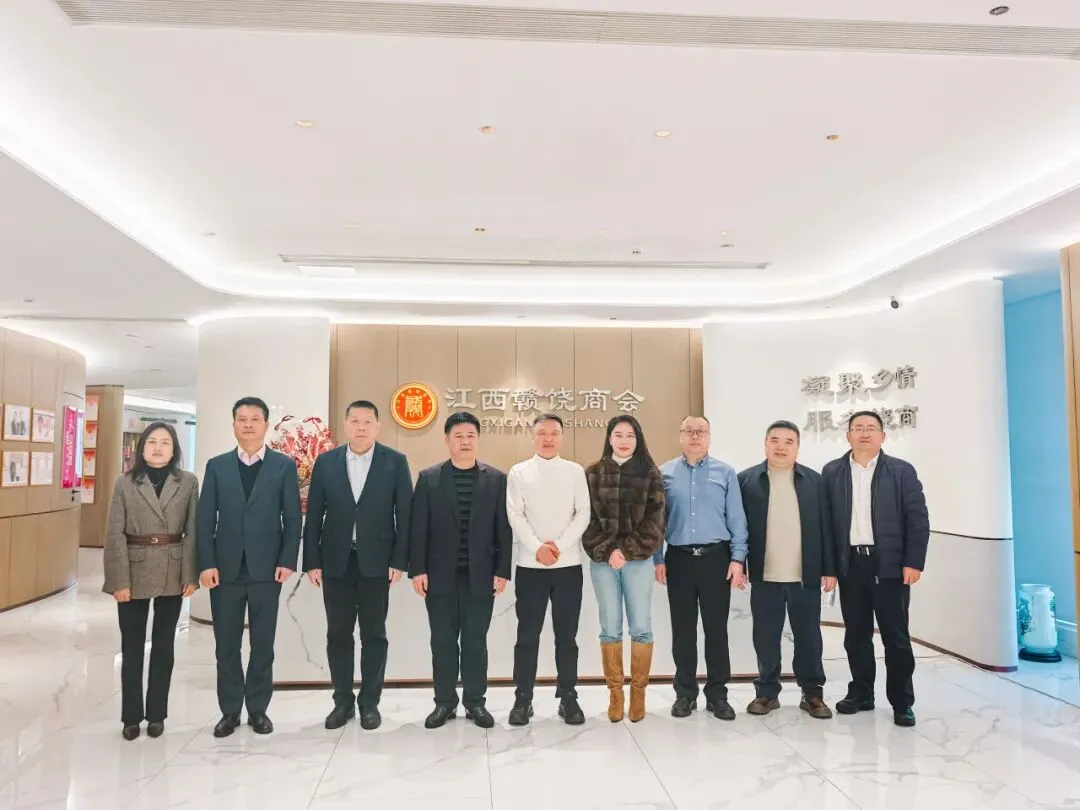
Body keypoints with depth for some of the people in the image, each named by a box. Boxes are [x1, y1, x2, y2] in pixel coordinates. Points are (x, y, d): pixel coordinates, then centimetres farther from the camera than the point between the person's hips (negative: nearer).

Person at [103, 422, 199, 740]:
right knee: (131, 646, 8)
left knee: (163, 645, 11)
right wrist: (119, 580, -10)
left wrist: (190, 575, -7)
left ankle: (156, 714, 23)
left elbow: (192, 531, -1)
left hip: (172, 573, 0)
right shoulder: (125, 483, -1)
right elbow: (114, 534, -4)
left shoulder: (188, 482, 0)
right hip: (134, 572, 0)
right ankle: (131, 716, 22)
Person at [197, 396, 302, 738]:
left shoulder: (284, 466, 2)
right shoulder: (217, 466, 7)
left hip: (266, 568, -1)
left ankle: (258, 708, 20)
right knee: (226, 644, 8)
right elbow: (206, 519, 3)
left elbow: (292, 518, -1)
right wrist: (207, 563, -6)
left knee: (263, 644, 7)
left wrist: (287, 561, -9)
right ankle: (229, 710, 20)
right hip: (226, 568, 1)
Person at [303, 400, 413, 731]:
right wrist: (312, 561, -1)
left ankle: (370, 702, 20)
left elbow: (405, 514, -3)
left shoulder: (395, 462, -2)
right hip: (335, 561, 2)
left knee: (373, 634, 7)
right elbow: (314, 515, 3)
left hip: (376, 561, -2)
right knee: (338, 634, 9)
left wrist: (399, 560, -8)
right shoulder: (326, 462, 3)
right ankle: (343, 701, 23)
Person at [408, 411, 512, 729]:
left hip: (480, 576, 0)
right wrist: (417, 569, -6)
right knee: (443, 640, 8)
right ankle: (444, 702, 20)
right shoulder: (429, 478, 3)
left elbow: (503, 529, 2)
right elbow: (418, 528, 0)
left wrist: (502, 571, -4)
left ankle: (475, 702, 20)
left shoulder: (496, 479, 3)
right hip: (440, 575, 0)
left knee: (475, 640, 7)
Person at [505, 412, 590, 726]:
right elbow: (515, 515, -3)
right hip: (530, 564, -1)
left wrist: (560, 545, -12)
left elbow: (583, 513, 0)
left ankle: (568, 697, 18)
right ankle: (523, 698, 14)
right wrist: (537, 547, -14)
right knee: (527, 635, 4)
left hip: (569, 563, 1)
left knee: (566, 635, 8)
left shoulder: (575, 471, 6)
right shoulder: (518, 472, 4)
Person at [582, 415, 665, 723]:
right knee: (610, 628, 5)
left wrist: (628, 551, -10)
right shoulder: (593, 473, 6)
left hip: (639, 560, 0)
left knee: (641, 627, 2)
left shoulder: (649, 473, 4)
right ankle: (615, 692, 17)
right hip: (603, 561, 1)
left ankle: (638, 691, 17)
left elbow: (654, 519, -2)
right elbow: (587, 518, 2)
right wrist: (606, 551, -10)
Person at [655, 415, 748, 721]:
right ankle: (685, 693, 20)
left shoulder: (725, 472, 3)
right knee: (683, 628, 8)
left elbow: (737, 519, 1)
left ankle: (717, 694, 18)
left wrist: (738, 558, -5)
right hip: (679, 558, 1)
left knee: (716, 628, 5)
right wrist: (657, 559, 0)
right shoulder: (665, 473, 4)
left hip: (716, 557, 0)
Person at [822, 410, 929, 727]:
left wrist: (914, 562, -9)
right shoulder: (832, 472, 6)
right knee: (856, 635, 10)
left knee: (896, 636, 4)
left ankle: (902, 702, 15)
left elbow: (918, 519, -2)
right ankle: (860, 693, 24)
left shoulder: (902, 471, 1)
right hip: (850, 564, 2)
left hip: (890, 564, -2)